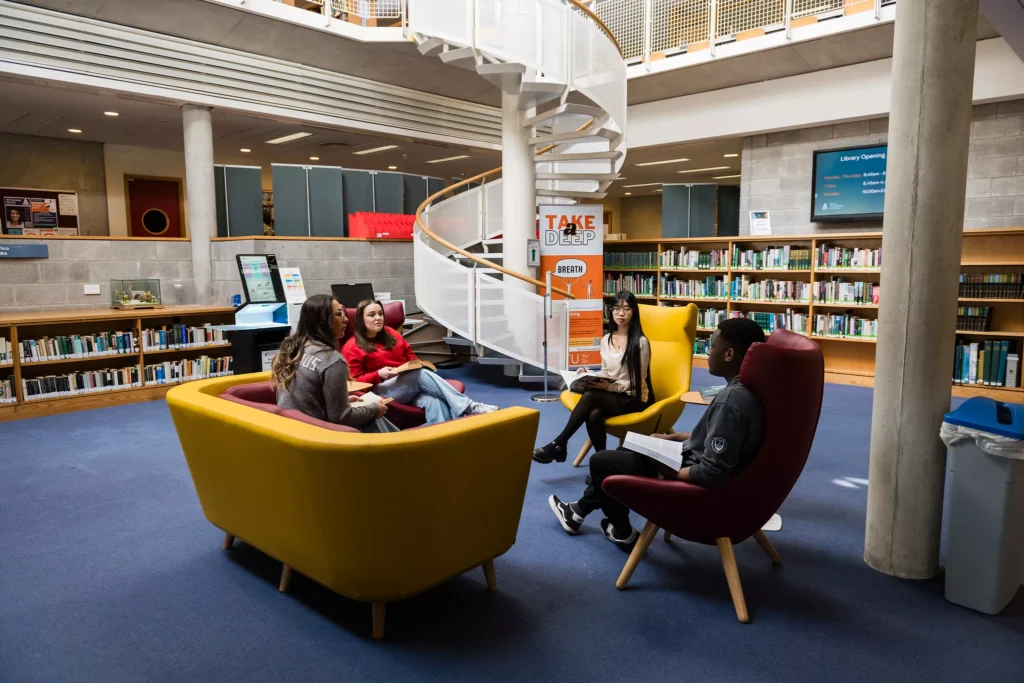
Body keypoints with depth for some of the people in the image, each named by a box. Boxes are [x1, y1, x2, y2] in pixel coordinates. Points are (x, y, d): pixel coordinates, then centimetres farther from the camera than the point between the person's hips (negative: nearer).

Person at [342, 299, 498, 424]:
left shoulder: (390, 333, 18)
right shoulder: (352, 348, 2)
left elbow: (410, 355, 25)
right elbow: (356, 382, -2)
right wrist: (379, 374, -19)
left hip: (411, 384, 5)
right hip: (382, 390, -5)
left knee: (435, 402, -32)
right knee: (422, 374, -33)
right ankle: (469, 407, -36)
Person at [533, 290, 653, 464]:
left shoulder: (640, 342, -11)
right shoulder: (606, 340, 8)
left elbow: (637, 383, -11)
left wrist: (608, 386, -22)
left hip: (633, 399, -5)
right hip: (610, 396, 5)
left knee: (590, 396, -32)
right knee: (593, 416, -32)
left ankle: (558, 444, -23)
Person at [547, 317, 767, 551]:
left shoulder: (730, 401, -33)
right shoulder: (746, 387, -3)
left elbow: (712, 474, -33)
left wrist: (671, 472, -17)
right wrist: (674, 438, 11)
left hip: (695, 482, -10)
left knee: (601, 461, 4)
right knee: (627, 450, 24)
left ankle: (622, 532, 25)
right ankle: (579, 510, 35)